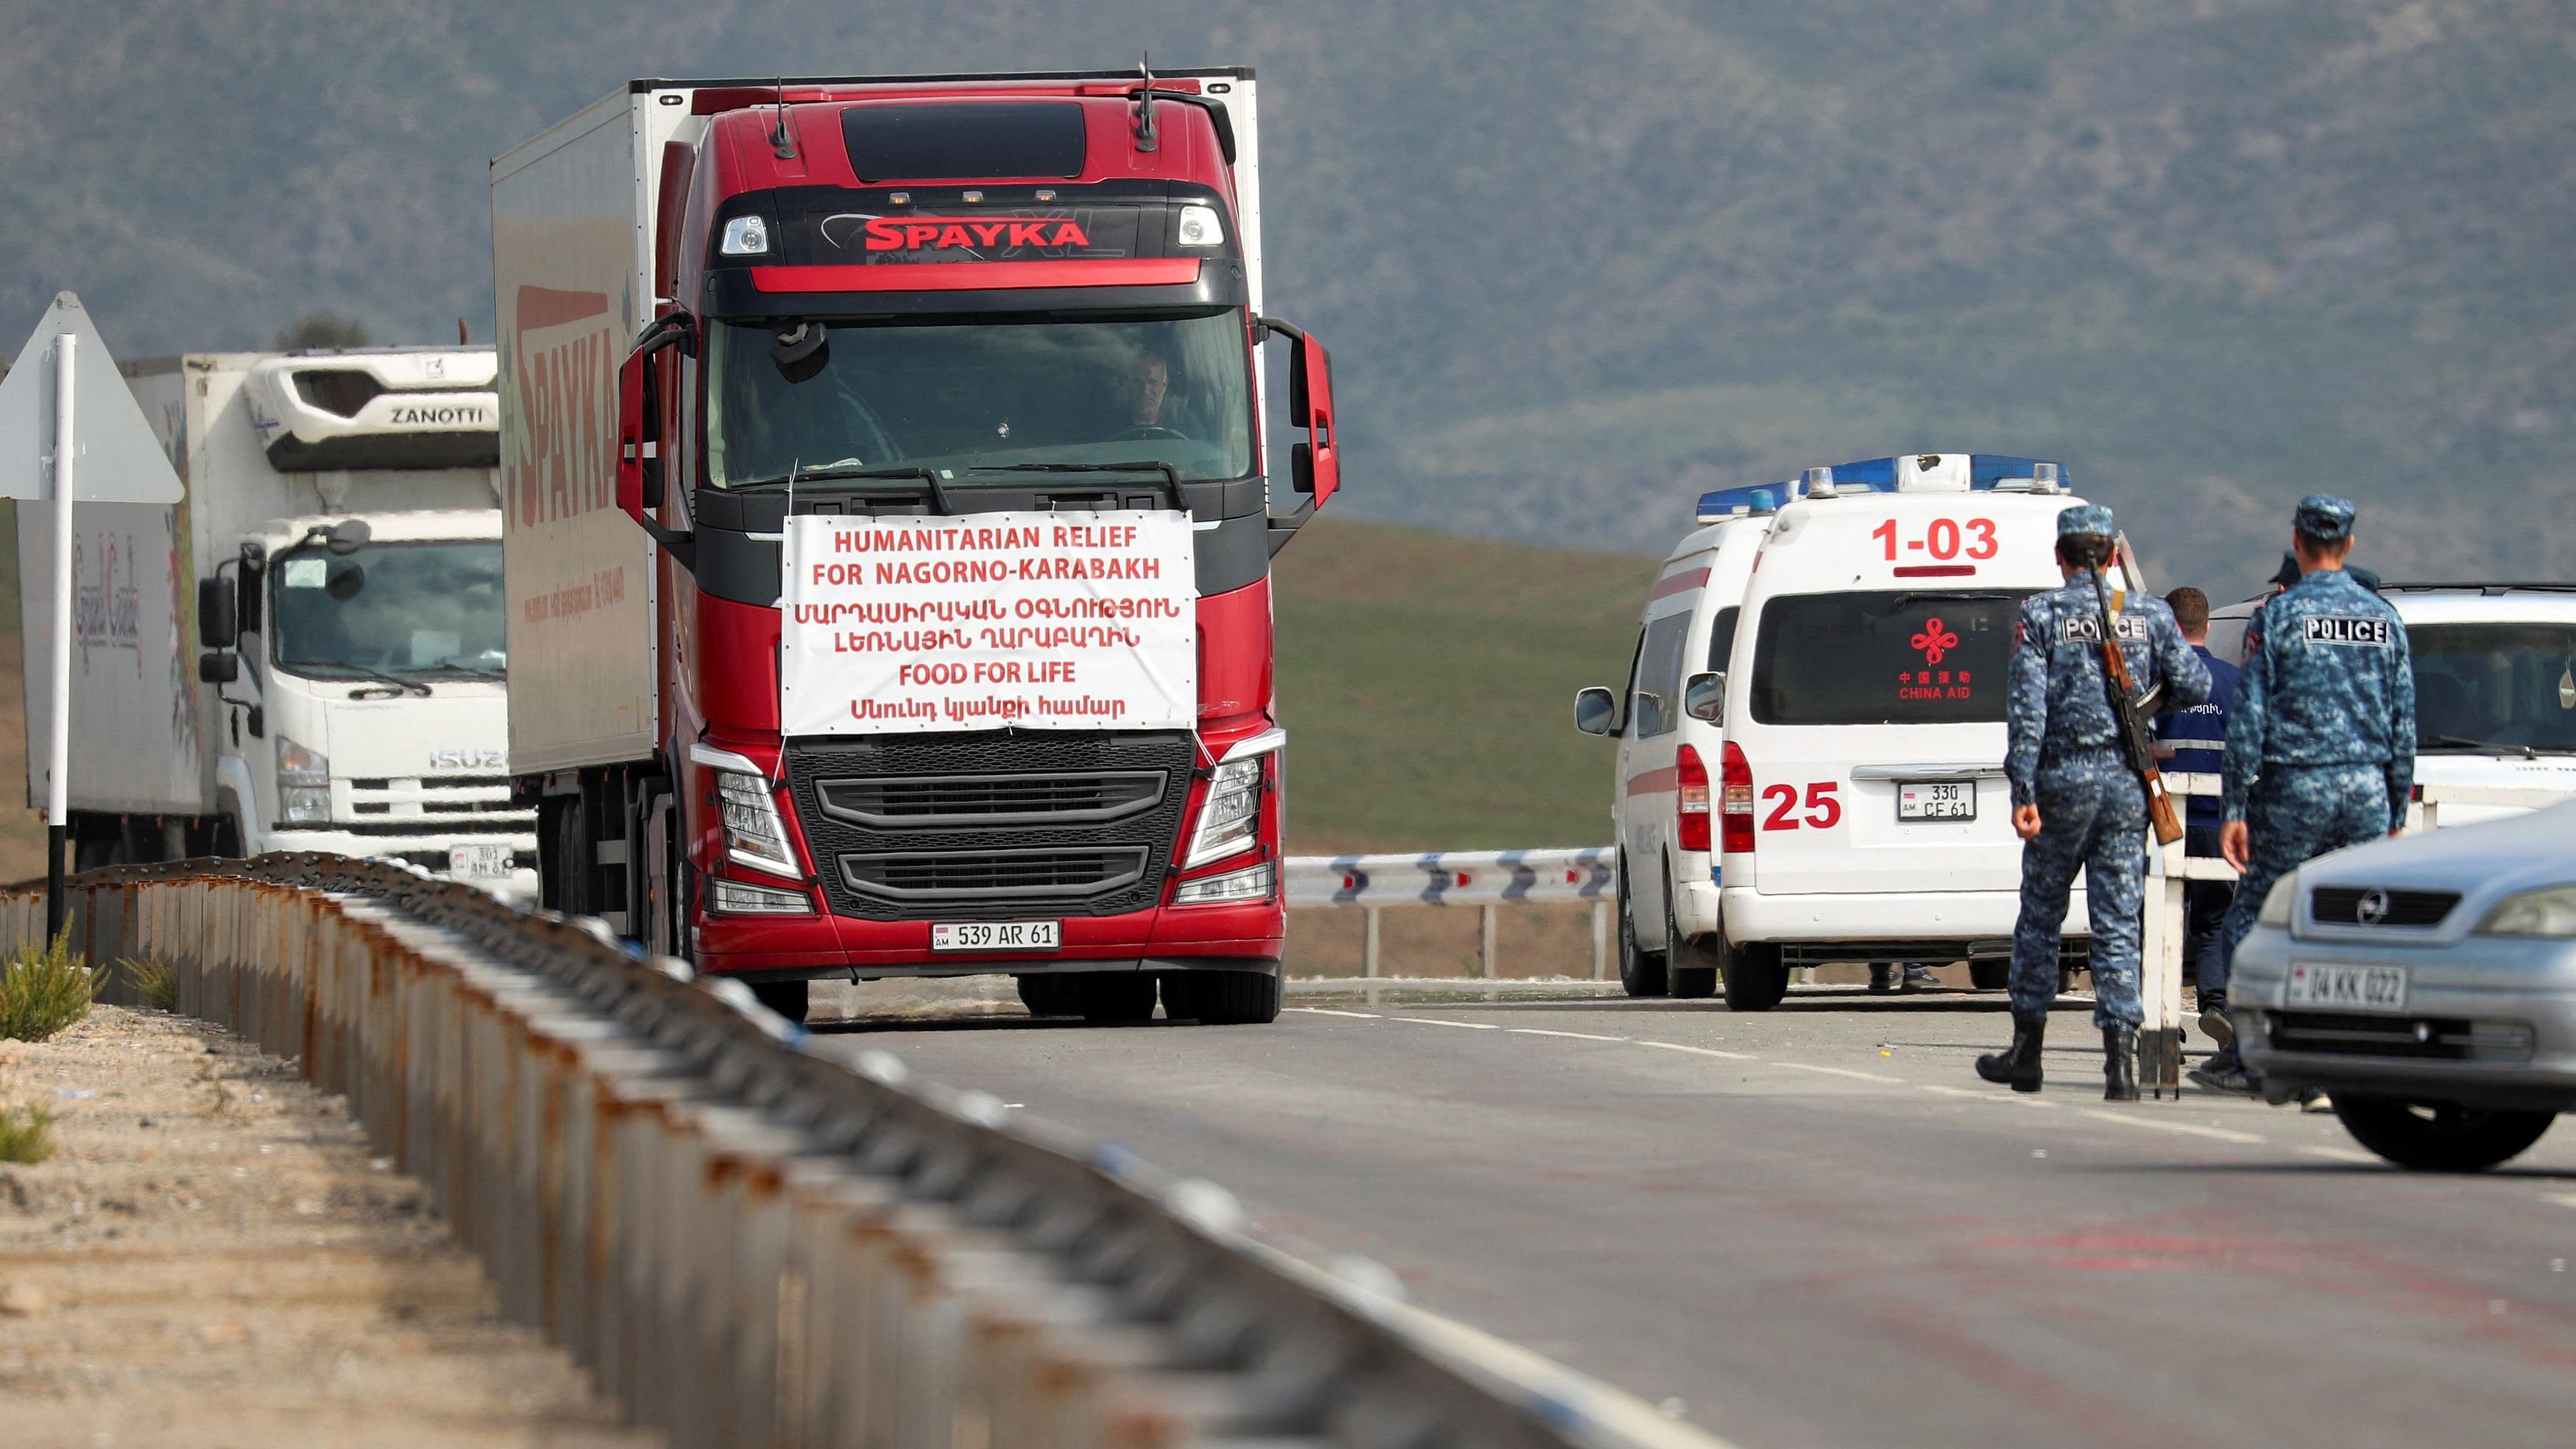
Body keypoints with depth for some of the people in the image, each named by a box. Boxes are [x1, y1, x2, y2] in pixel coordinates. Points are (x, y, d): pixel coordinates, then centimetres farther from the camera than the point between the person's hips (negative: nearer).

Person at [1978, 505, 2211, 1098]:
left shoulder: (2040, 615, -3)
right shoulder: (2149, 616, 4)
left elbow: (2026, 707, -10)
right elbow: (2194, 687, 0)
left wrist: (2024, 792, -11)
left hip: (2063, 781, -2)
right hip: (2127, 783, 2)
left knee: (2040, 916, 13)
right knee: (2117, 924, 2)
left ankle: (2026, 1052, 19)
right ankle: (2121, 1057, -9)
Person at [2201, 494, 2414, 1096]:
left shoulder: (2280, 614, -5)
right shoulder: (2384, 619, 8)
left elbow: (2249, 718, -7)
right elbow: (2404, 725, 9)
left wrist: (2237, 808, -4)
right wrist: (2397, 811, 15)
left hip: (2294, 788, -4)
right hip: (2367, 791, 4)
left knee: (2256, 920, 5)